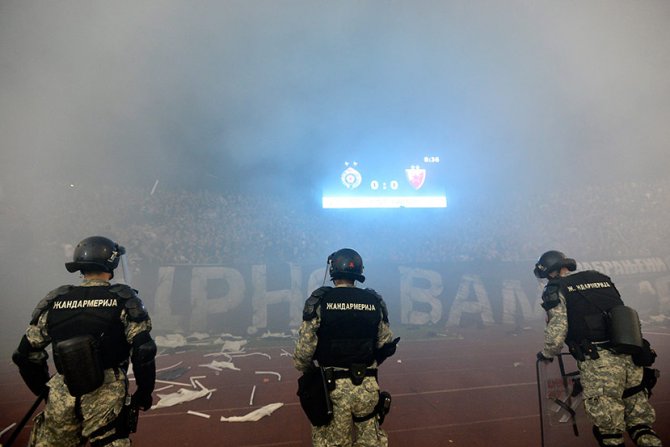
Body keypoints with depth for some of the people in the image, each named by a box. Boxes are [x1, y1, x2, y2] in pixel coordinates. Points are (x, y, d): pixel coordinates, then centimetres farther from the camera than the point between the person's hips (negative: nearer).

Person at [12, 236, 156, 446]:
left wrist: (44, 390, 23)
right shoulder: (124, 300, -8)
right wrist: (144, 393, 1)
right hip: (107, 403, -4)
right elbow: (143, 351, -13)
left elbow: (27, 354, 10)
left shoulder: (54, 301, 3)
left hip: (61, 404, 4)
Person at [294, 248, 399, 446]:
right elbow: (385, 345, 4)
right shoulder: (374, 302, -2)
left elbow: (305, 346, -10)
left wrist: (305, 370, 11)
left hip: (332, 386, -2)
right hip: (367, 387, 3)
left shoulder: (319, 301, -10)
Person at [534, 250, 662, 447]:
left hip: (598, 363, -6)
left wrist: (547, 354, 12)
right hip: (632, 359, 7)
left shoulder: (556, 289, 0)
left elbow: (557, 329, -7)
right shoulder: (602, 278, 20)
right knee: (640, 425, 17)